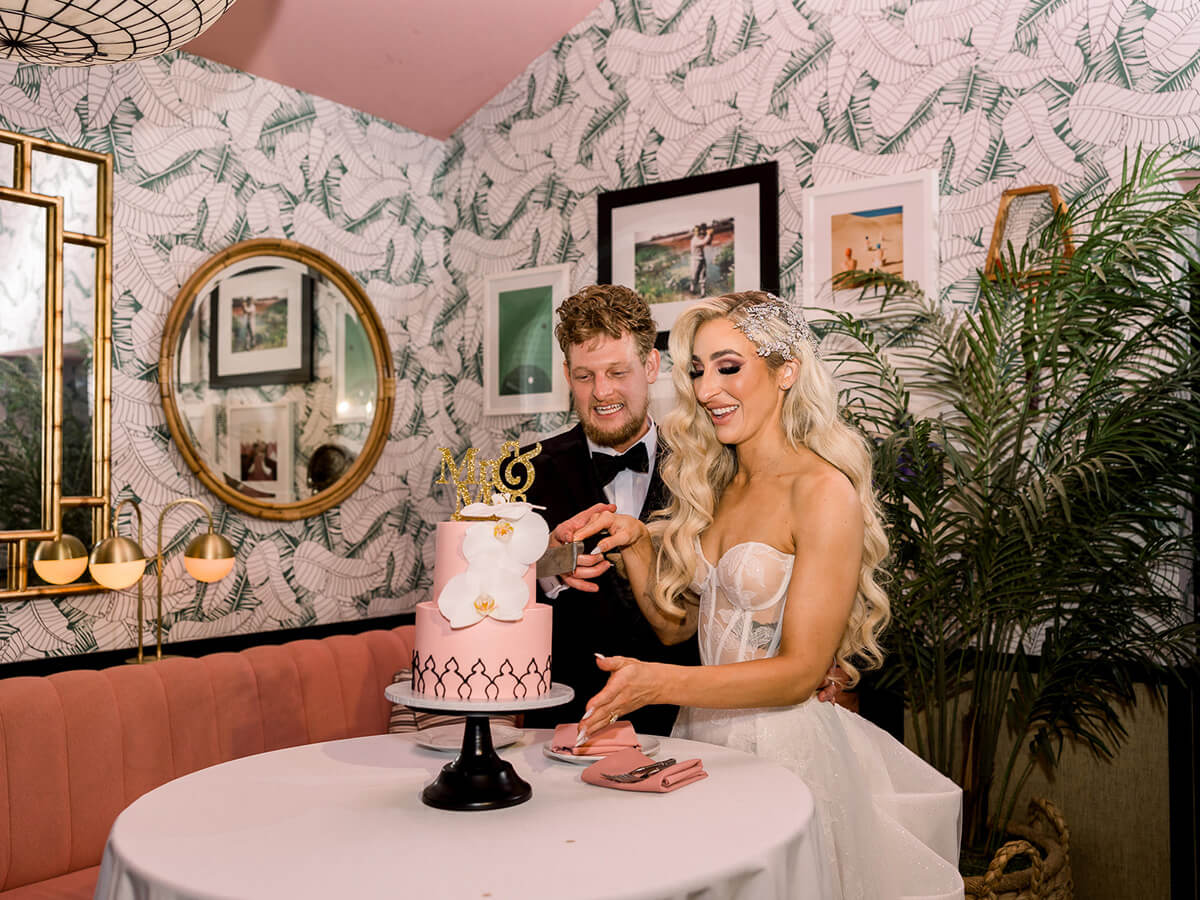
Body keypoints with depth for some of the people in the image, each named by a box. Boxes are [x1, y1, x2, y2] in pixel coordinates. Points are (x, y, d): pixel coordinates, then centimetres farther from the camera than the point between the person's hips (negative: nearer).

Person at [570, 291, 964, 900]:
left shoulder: (824, 491, -16)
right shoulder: (713, 485, 6)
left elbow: (800, 671, -19)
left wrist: (657, 682, -28)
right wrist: (634, 542, -5)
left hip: (787, 747, -6)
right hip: (703, 737, 7)